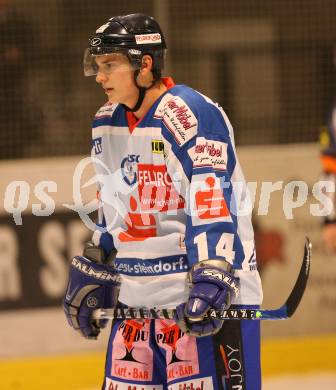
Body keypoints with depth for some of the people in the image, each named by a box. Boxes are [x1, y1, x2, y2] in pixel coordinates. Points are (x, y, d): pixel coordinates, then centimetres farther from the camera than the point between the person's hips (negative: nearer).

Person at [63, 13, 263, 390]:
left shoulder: (192, 115, -15)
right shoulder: (106, 124, 12)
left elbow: (214, 204, -23)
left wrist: (211, 279, -32)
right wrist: (91, 273, 23)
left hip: (207, 297, -8)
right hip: (136, 297, 8)